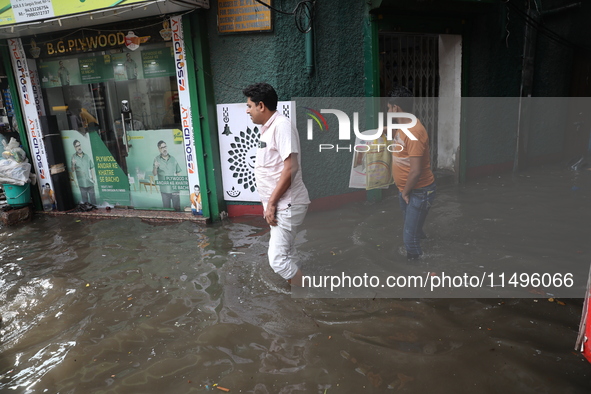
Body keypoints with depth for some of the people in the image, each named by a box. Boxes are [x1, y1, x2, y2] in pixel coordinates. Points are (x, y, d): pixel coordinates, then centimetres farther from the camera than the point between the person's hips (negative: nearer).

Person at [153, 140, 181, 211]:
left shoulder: (173, 159, 4)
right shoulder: (157, 159, -2)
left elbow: (178, 173, 10)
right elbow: (154, 174, -5)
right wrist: (155, 167, -25)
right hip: (164, 189, -1)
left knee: (177, 208, 8)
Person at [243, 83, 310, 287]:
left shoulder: (281, 125, -16)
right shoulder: (268, 128, 13)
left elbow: (291, 168, -23)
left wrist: (271, 203, -20)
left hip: (287, 205, -10)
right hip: (280, 205, 10)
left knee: (277, 259, -7)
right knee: (287, 256, 17)